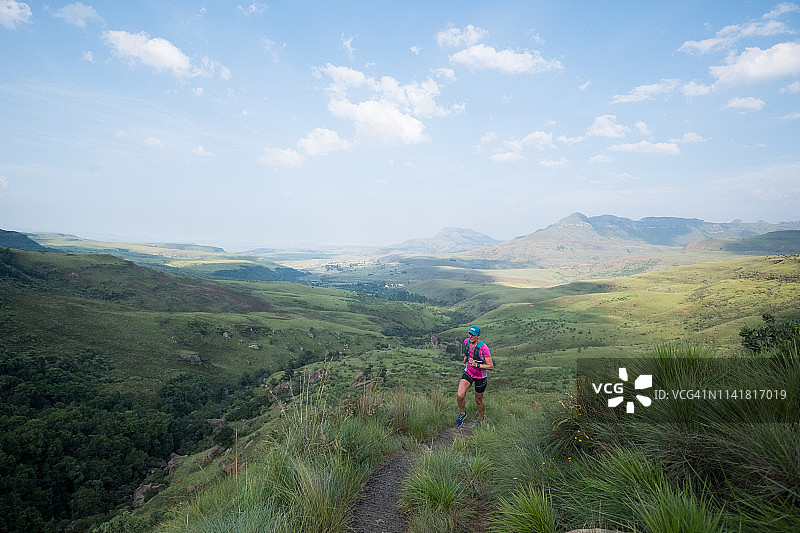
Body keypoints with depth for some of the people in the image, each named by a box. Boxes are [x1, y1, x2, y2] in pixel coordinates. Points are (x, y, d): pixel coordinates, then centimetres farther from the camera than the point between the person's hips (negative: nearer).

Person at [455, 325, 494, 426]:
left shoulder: (483, 347, -25)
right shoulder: (466, 341, -8)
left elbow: (491, 366, -21)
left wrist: (477, 365, -31)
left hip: (480, 377, -4)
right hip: (468, 372, 4)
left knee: (478, 400, 12)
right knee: (460, 396, -14)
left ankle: (480, 419, 40)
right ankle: (462, 413, 15)